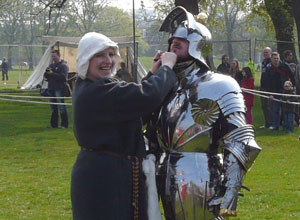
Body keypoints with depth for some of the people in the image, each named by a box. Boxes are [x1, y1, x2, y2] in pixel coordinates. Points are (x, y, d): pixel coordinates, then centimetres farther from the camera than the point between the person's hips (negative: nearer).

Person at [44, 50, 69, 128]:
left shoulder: (63, 65, -4)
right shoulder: (51, 65, 20)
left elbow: (63, 77, -17)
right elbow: (46, 76, 19)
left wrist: (52, 74, -19)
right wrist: (47, 72, -3)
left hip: (59, 89, -8)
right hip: (51, 89, 8)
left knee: (61, 107, -9)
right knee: (53, 108, 11)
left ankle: (64, 124, -6)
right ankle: (53, 124, 17)